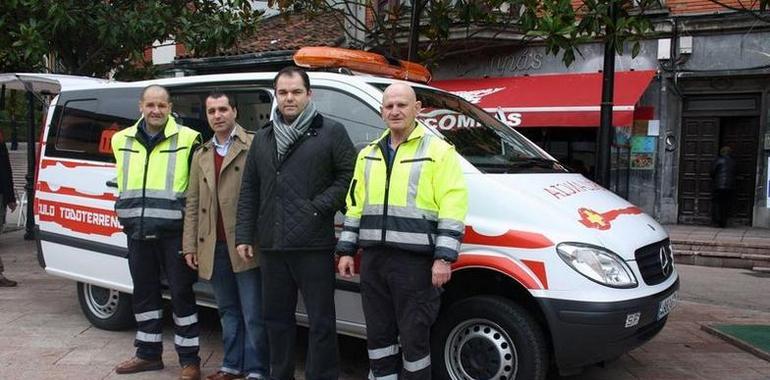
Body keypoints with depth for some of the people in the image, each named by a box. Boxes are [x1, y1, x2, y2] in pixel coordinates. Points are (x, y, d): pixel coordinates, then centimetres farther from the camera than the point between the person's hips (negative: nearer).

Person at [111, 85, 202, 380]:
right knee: (144, 293, 16)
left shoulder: (188, 139, -6)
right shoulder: (123, 140, 10)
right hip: (137, 232, 6)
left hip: (174, 232, -5)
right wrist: (123, 209, 17)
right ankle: (148, 353, 31)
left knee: (181, 293, 0)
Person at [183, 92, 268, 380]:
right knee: (229, 312, 16)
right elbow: (192, 204, 16)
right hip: (214, 248, 6)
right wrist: (190, 245, 10)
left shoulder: (253, 147, -3)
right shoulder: (201, 155, 17)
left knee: (253, 314, 1)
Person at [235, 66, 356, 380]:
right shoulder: (262, 138, 16)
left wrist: (320, 206, -13)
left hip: (314, 246, -5)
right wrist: (244, 235, 10)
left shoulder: (331, 132, 0)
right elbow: (249, 190, 15)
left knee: (321, 321, 0)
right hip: (271, 246, 6)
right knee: (276, 318, 17)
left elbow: (349, 175, -4)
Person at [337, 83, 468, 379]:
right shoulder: (368, 154, 15)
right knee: (378, 334, 15)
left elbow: (452, 208, -10)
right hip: (373, 259, 6)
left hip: (415, 260, -6)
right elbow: (355, 206, 18)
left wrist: (443, 257, -16)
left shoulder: (439, 151, -3)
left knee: (414, 336, 2)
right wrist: (346, 250, 13)